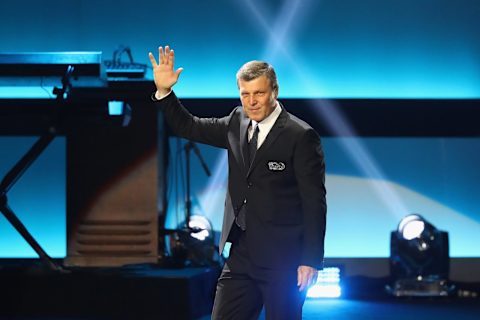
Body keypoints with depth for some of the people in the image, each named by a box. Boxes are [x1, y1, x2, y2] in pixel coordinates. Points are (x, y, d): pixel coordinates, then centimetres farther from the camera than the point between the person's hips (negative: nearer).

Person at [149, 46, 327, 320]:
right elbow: (188, 127, 19)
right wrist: (164, 91, 4)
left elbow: (314, 203, -11)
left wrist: (311, 261, -14)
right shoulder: (237, 123, 9)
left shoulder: (301, 136, -11)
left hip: (283, 260, -6)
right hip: (241, 256, 6)